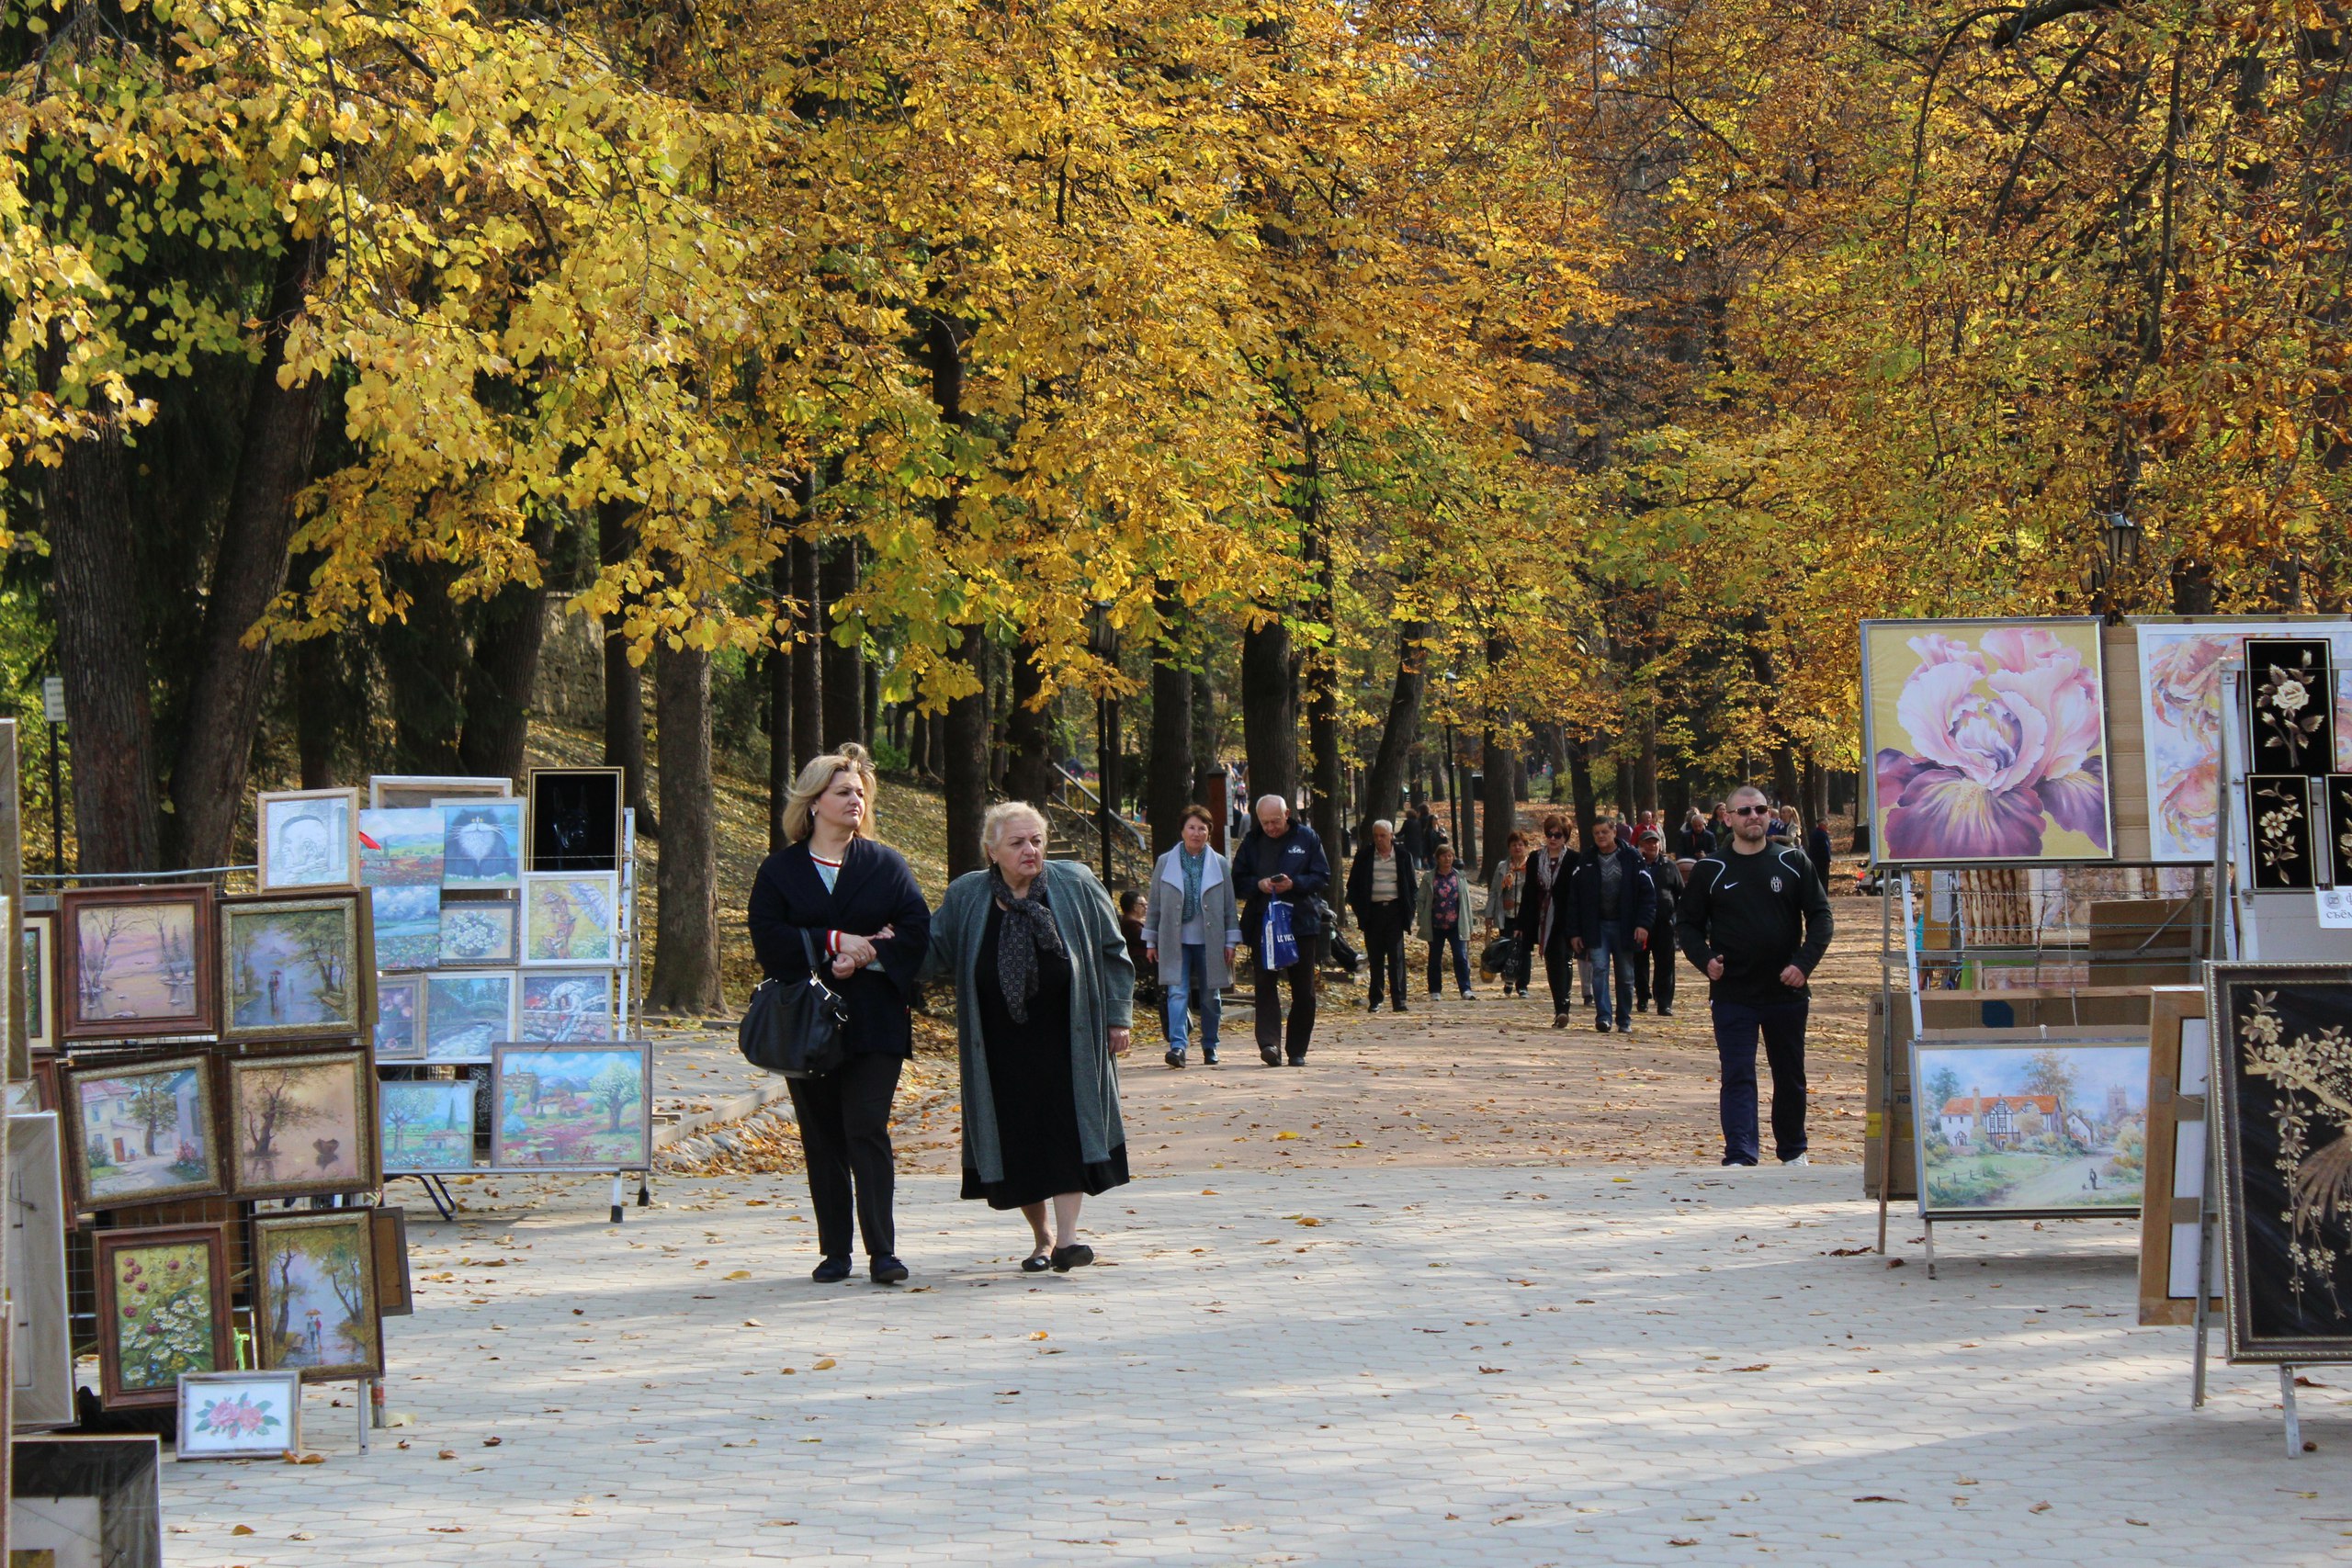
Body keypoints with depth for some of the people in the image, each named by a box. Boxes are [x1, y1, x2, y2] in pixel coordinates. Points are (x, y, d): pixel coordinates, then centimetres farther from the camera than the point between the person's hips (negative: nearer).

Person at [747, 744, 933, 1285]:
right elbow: (767, 937, -6)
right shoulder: (780, 870, 7)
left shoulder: (886, 864, 9)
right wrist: (834, 943, -16)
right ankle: (834, 1251, 11)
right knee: (822, 1139, 4)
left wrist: (865, 957, -14)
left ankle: (882, 1250, -11)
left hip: (873, 1022, -1)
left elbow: (916, 930, 0)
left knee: (867, 1131, -10)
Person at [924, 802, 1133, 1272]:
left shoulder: (1076, 885, 0)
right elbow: (937, 953, 6)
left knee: (1068, 1129, -11)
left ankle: (1066, 1236, -13)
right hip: (1002, 1047, 1)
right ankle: (1040, 1238, 17)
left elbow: (1111, 952, 5)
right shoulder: (965, 897, 2)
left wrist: (1118, 1016, 1)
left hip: (1066, 1039, -1)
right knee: (1016, 1139, 3)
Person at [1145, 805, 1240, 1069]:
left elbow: (1230, 907, 8)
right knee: (1177, 992, -13)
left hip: (1209, 941, 1)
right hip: (1175, 941, -1)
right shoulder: (1165, 863, 5)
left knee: (1210, 995, 8)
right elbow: (1155, 905, 9)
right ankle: (1177, 1046, -21)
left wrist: (1231, 941, 3)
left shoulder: (1221, 865, 5)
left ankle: (1210, 1046, 20)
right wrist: (1151, 941, 8)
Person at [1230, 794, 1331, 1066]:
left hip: (1300, 921, 0)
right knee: (1265, 984, -10)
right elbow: (1238, 879, 8)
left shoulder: (1307, 838, 2)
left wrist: (1294, 883, -16)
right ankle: (1269, 1043, -18)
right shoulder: (1252, 842, 7)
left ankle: (1297, 1049, 13)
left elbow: (1322, 877, 1)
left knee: (1303, 989, 4)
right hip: (1262, 922, 0)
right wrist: (1258, 884, -12)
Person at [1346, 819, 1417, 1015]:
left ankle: (1399, 999, -6)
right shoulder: (1364, 856, 5)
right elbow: (1353, 885, 9)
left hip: (1394, 910, -1)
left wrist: (1408, 909, 0)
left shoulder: (1403, 856, 5)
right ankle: (1375, 1000, 9)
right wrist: (1359, 908, -1)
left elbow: (1412, 887, 11)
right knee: (1375, 958, 3)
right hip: (1373, 910, 1)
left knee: (1396, 956, -6)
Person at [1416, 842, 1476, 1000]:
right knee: (1435, 959, 9)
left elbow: (1466, 902, 9)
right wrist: (1422, 921, -3)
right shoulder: (1429, 879, 2)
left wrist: (1467, 925, 5)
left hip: (1456, 926, 0)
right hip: (1435, 926, 0)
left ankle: (1466, 990, -11)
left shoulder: (1460, 878, 6)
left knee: (1461, 957, -10)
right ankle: (1435, 991, 18)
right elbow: (1421, 902, 4)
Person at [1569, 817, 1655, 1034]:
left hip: (1624, 926, -1)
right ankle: (1603, 1016, -18)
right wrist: (1576, 932, 2)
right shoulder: (1587, 862, 5)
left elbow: (1648, 892, -3)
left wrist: (1643, 923, -13)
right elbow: (1576, 898, 7)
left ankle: (1624, 1020, 17)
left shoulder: (1631, 857, -1)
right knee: (1600, 968, -15)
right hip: (1596, 925, 1)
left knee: (1625, 975, 6)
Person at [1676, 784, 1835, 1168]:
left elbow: (1819, 915, 3)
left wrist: (1804, 962, -11)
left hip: (1787, 992, 1)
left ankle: (1793, 1150, 29)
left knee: (1790, 1077, 13)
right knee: (1738, 1077, -9)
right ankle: (1739, 1155, -14)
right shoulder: (1710, 871, 2)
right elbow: (1687, 923, 8)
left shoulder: (1793, 863, 3)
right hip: (1732, 994, -1)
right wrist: (1704, 959, -11)